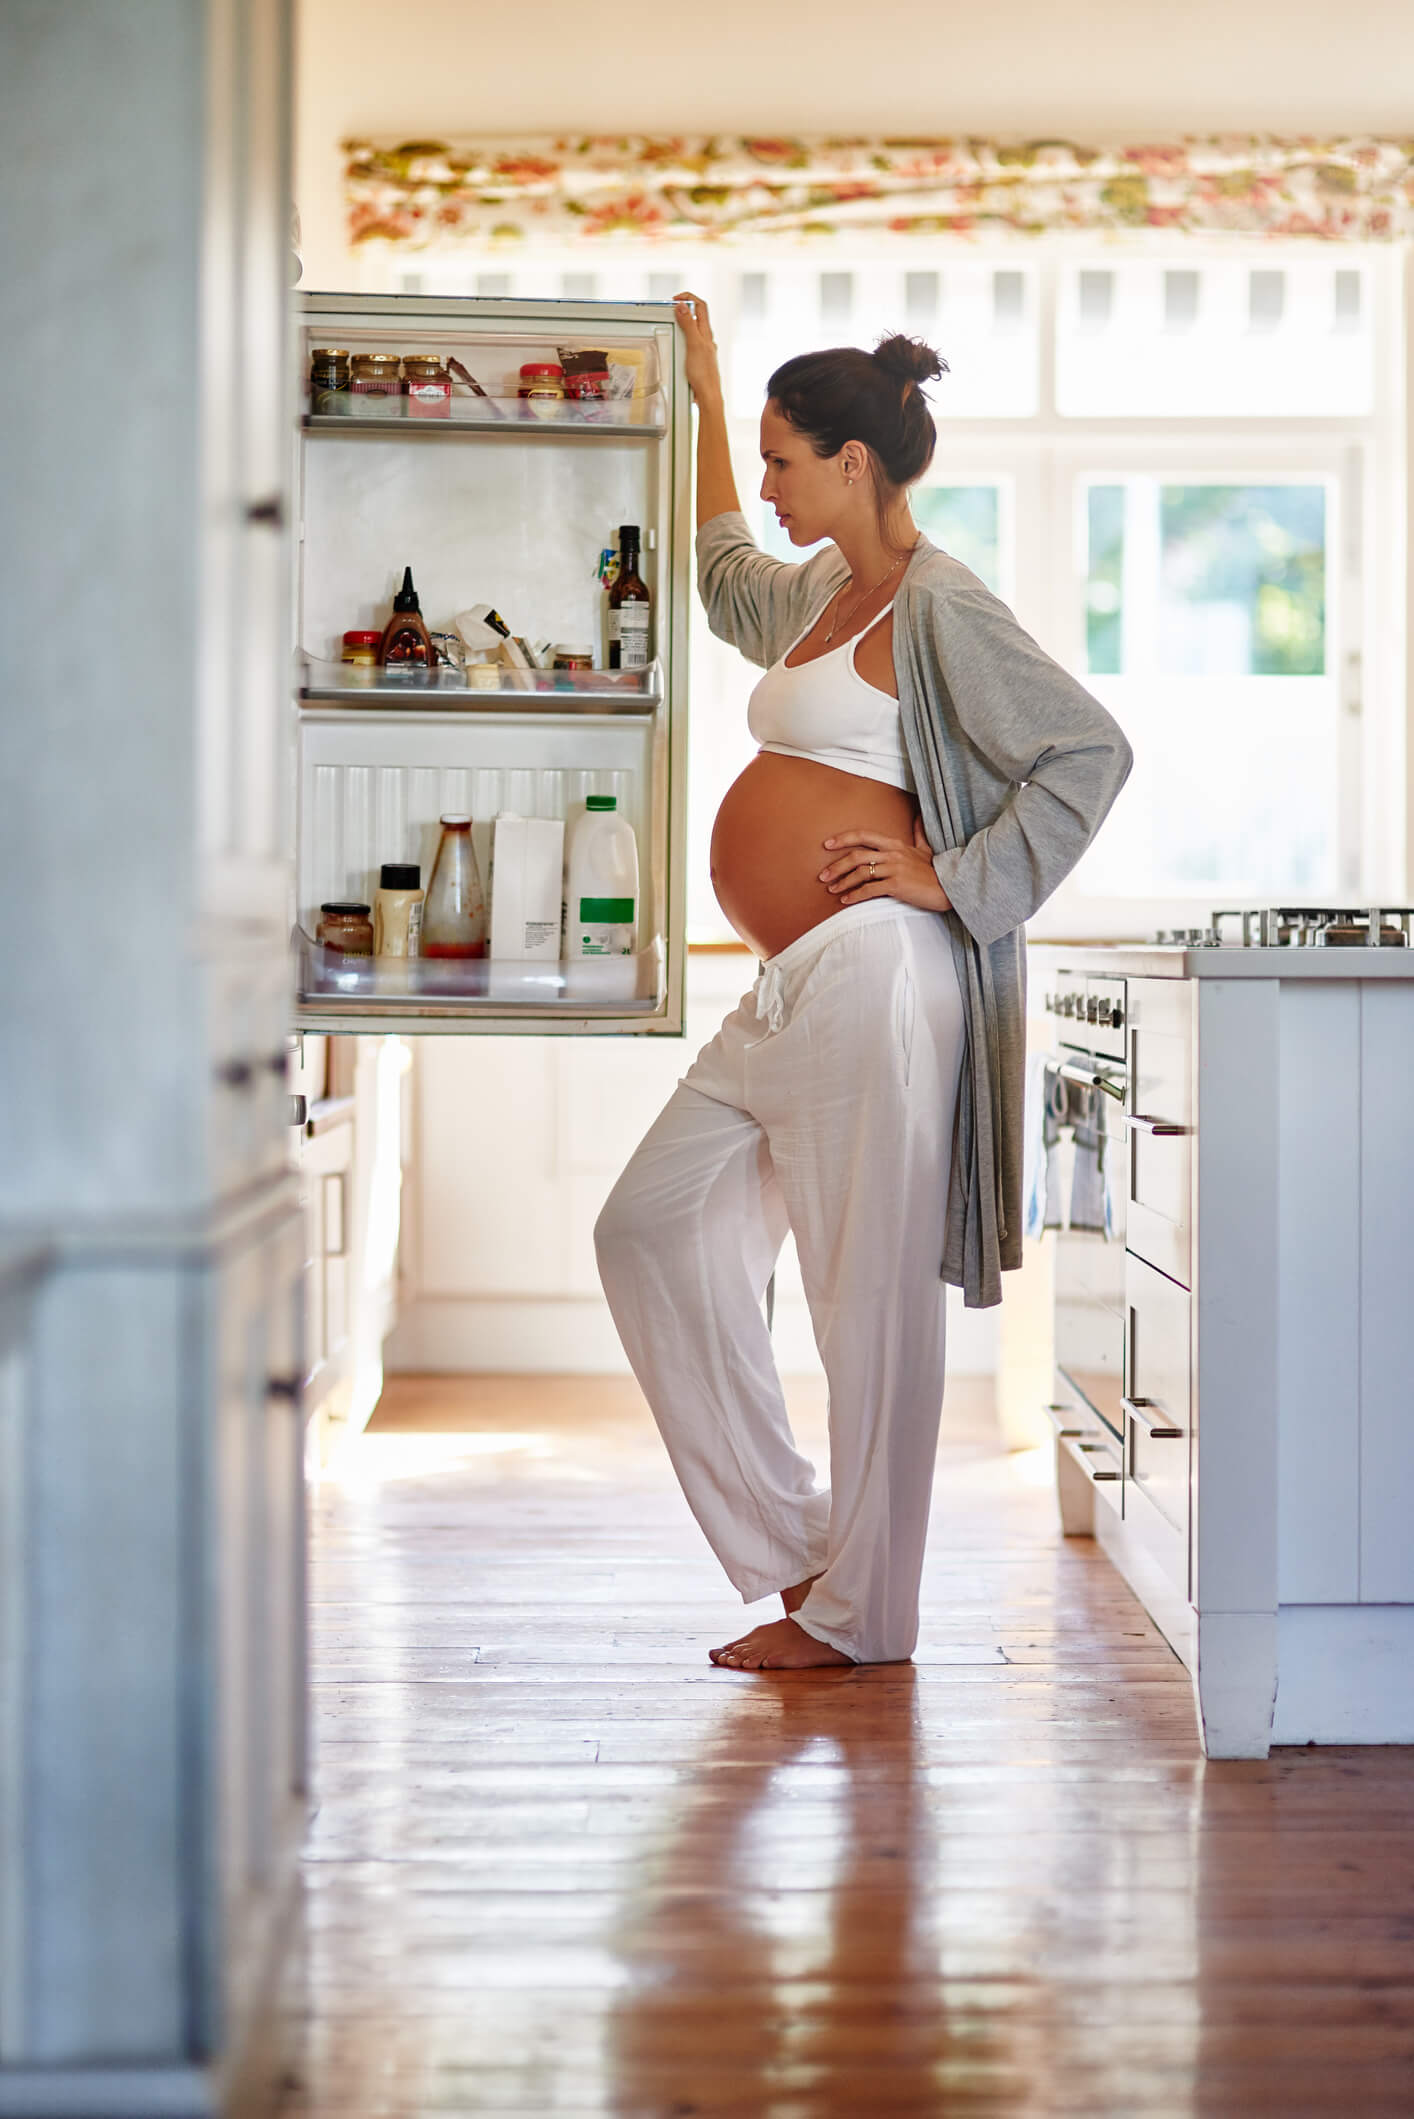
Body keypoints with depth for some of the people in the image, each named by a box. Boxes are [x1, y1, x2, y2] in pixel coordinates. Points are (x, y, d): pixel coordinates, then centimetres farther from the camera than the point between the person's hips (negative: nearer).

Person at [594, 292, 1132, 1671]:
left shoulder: (938, 608, -8)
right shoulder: (825, 592, 18)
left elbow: (1091, 750, -13)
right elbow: (726, 578, 41)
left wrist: (955, 879, -13)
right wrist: (706, 399, 43)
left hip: (870, 974, -10)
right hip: (791, 992, 10)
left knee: (870, 1293, -3)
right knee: (650, 1226, 9)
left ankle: (859, 1611, 7)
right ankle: (788, 1542, 15)